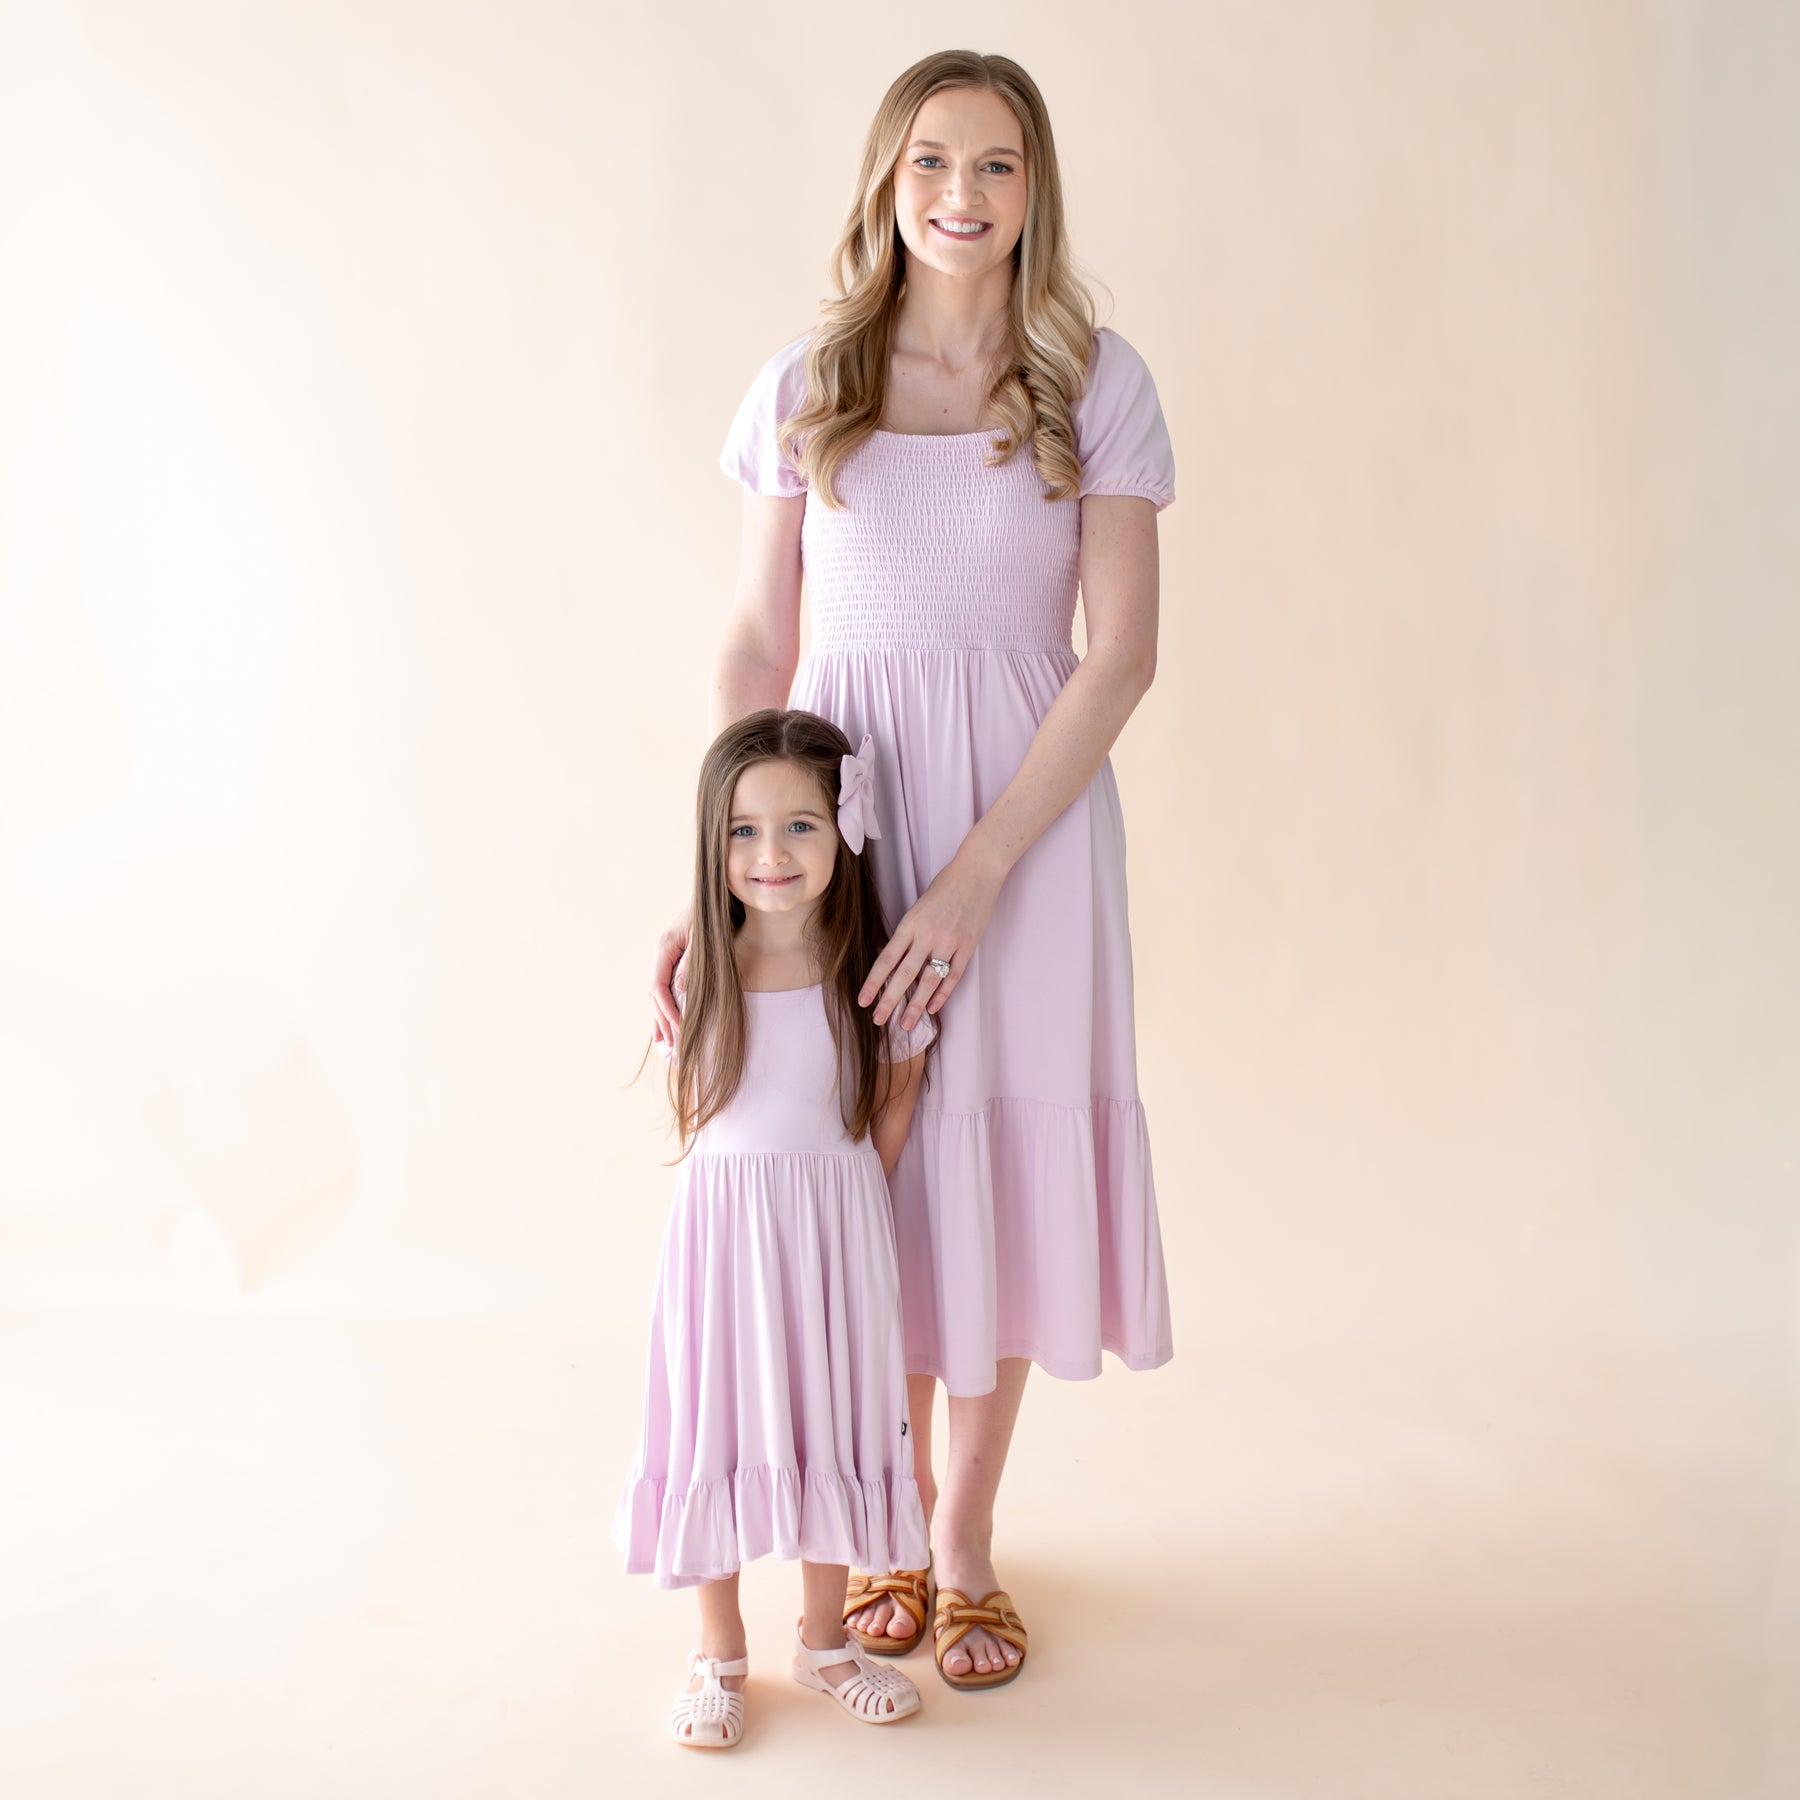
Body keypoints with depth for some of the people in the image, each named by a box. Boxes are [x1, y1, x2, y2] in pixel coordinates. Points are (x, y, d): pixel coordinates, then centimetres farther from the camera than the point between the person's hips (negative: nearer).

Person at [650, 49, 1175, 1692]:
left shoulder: (1097, 384, -1)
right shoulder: (805, 386, 4)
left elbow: (1123, 652, -7)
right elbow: (759, 645, 4)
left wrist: (974, 877, -16)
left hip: (1028, 815, -1)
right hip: (842, 810, 1)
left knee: (1000, 1160, 6)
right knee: (862, 1170, 9)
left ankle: (969, 1544, 27)